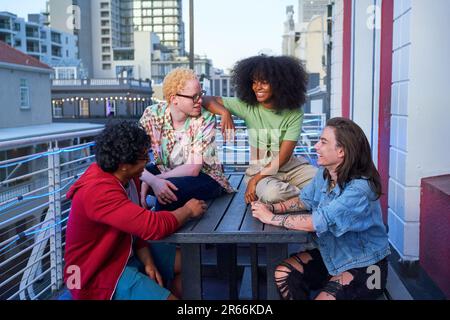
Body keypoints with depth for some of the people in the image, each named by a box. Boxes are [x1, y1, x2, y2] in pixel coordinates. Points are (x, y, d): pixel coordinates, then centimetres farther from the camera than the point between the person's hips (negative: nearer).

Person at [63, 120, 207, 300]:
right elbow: (154, 226, -36)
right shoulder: (99, 191, -32)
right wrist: (188, 210, -18)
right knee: (169, 297, -17)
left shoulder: (128, 177, -2)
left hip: (125, 254, 9)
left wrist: (148, 262, -8)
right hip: (98, 273, -9)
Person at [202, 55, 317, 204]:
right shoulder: (246, 106, -8)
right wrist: (225, 112, -28)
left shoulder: (294, 113, -11)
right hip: (258, 169, -1)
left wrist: (255, 180, -20)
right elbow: (207, 100, -7)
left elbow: (283, 156, -15)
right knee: (271, 193, -35)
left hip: (291, 166, 1)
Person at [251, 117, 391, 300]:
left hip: (363, 266, -7)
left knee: (323, 297, -23)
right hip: (332, 254, 7)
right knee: (283, 273, -8)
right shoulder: (324, 174, -2)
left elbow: (317, 222, -33)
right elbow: (305, 200, 10)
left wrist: (271, 218, -24)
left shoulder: (359, 189, -29)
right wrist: (272, 208, -9)